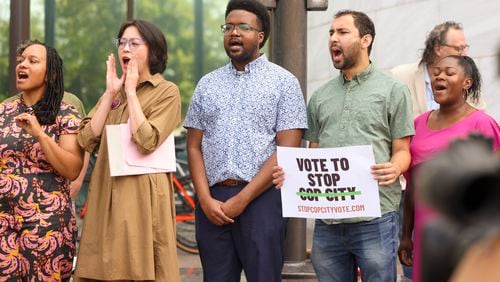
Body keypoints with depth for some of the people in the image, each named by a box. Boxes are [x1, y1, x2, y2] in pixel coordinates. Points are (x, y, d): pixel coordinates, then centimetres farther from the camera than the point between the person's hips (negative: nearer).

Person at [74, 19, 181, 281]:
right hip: (106, 194, 5)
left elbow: (146, 141, -17)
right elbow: (86, 139, 3)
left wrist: (131, 92, -9)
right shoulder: (113, 91, 17)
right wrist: (111, 93, 0)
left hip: (143, 195, -5)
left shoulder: (167, 92, -1)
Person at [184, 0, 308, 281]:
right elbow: (194, 147, 12)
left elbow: (287, 152, -6)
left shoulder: (284, 82, 2)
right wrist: (206, 200, -4)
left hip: (261, 198, -3)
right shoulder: (208, 84, 14)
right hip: (212, 202, 3)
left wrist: (241, 200, -11)